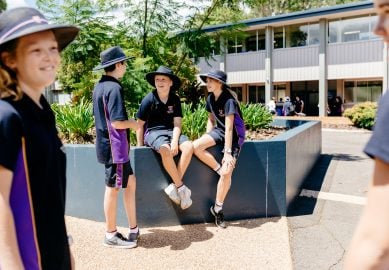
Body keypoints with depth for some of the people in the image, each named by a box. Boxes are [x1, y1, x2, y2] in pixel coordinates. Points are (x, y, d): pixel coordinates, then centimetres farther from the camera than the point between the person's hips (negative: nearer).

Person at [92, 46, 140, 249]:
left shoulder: (99, 86, 11)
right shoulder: (114, 88, -18)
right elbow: (117, 122, -24)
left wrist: (128, 123, 14)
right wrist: (133, 124, -6)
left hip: (106, 143, 9)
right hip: (114, 145, -9)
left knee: (130, 182, 15)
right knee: (113, 188, 2)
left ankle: (133, 229, 24)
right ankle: (111, 235, 17)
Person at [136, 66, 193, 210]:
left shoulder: (175, 99, 5)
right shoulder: (149, 99, -5)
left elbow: (177, 124, 0)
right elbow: (140, 125, 0)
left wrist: (175, 141, -17)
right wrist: (140, 147, -1)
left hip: (171, 131, 4)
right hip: (153, 132, -4)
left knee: (189, 146, -25)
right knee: (165, 150, -36)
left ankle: (174, 186, -19)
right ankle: (181, 187, -20)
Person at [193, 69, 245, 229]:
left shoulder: (229, 101, -21)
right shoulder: (211, 98, 1)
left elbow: (229, 128, -25)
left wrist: (227, 152, -26)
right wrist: (207, 139, 1)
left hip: (234, 136, -6)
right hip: (219, 131, 6)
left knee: (227, 172, -20)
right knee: (196, 146, -24)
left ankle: (217, 209, -2)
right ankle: (219, 170, -5)